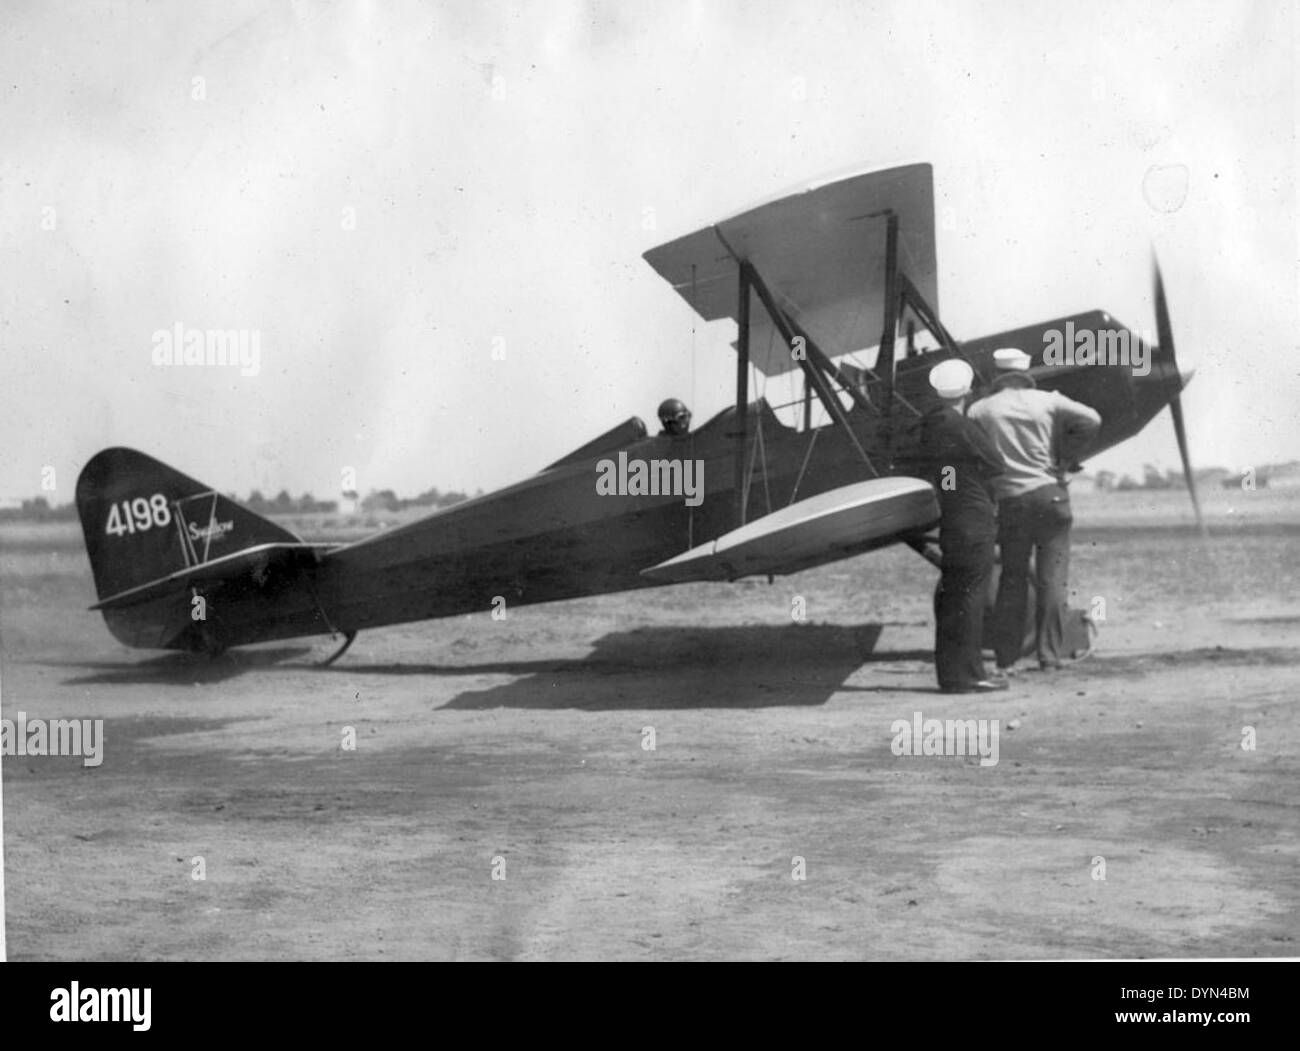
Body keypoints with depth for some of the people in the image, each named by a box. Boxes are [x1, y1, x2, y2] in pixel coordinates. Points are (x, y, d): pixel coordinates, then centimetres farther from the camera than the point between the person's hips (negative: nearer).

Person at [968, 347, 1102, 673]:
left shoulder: (981, 409, 4)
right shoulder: (1048, 401, 2)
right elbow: (1091, 420, -7)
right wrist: (1066, 457, 2)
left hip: (1009, 500, 1)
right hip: (1050, 494, -1)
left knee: (1012, 579, 10)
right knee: (1053, 578, 4)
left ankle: (1006, 660, 9)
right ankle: (1049, 657, 0)